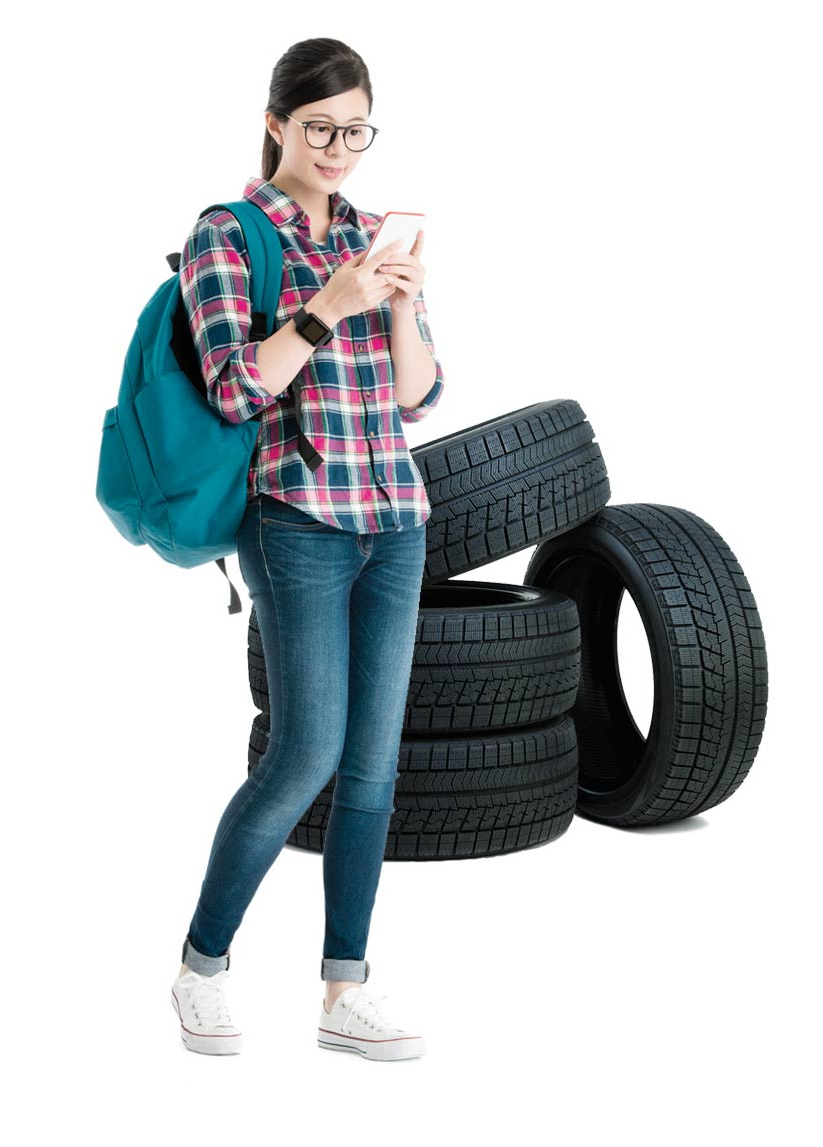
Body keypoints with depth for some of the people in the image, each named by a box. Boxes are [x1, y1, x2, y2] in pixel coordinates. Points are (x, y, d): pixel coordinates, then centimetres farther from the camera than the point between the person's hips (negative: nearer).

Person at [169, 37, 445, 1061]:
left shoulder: (376, 238, 12)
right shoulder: (225, 235, -2)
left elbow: (417, 397, 8)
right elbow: (234, 392, -11)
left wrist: (403, 301, -9)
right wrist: (329, 305, -21)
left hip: (394, 521, 6)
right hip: (299, 520, -5)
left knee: (374, 758, 4)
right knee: (308, 754, -11)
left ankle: (345, 996, 11)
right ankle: (201, 967, 9)